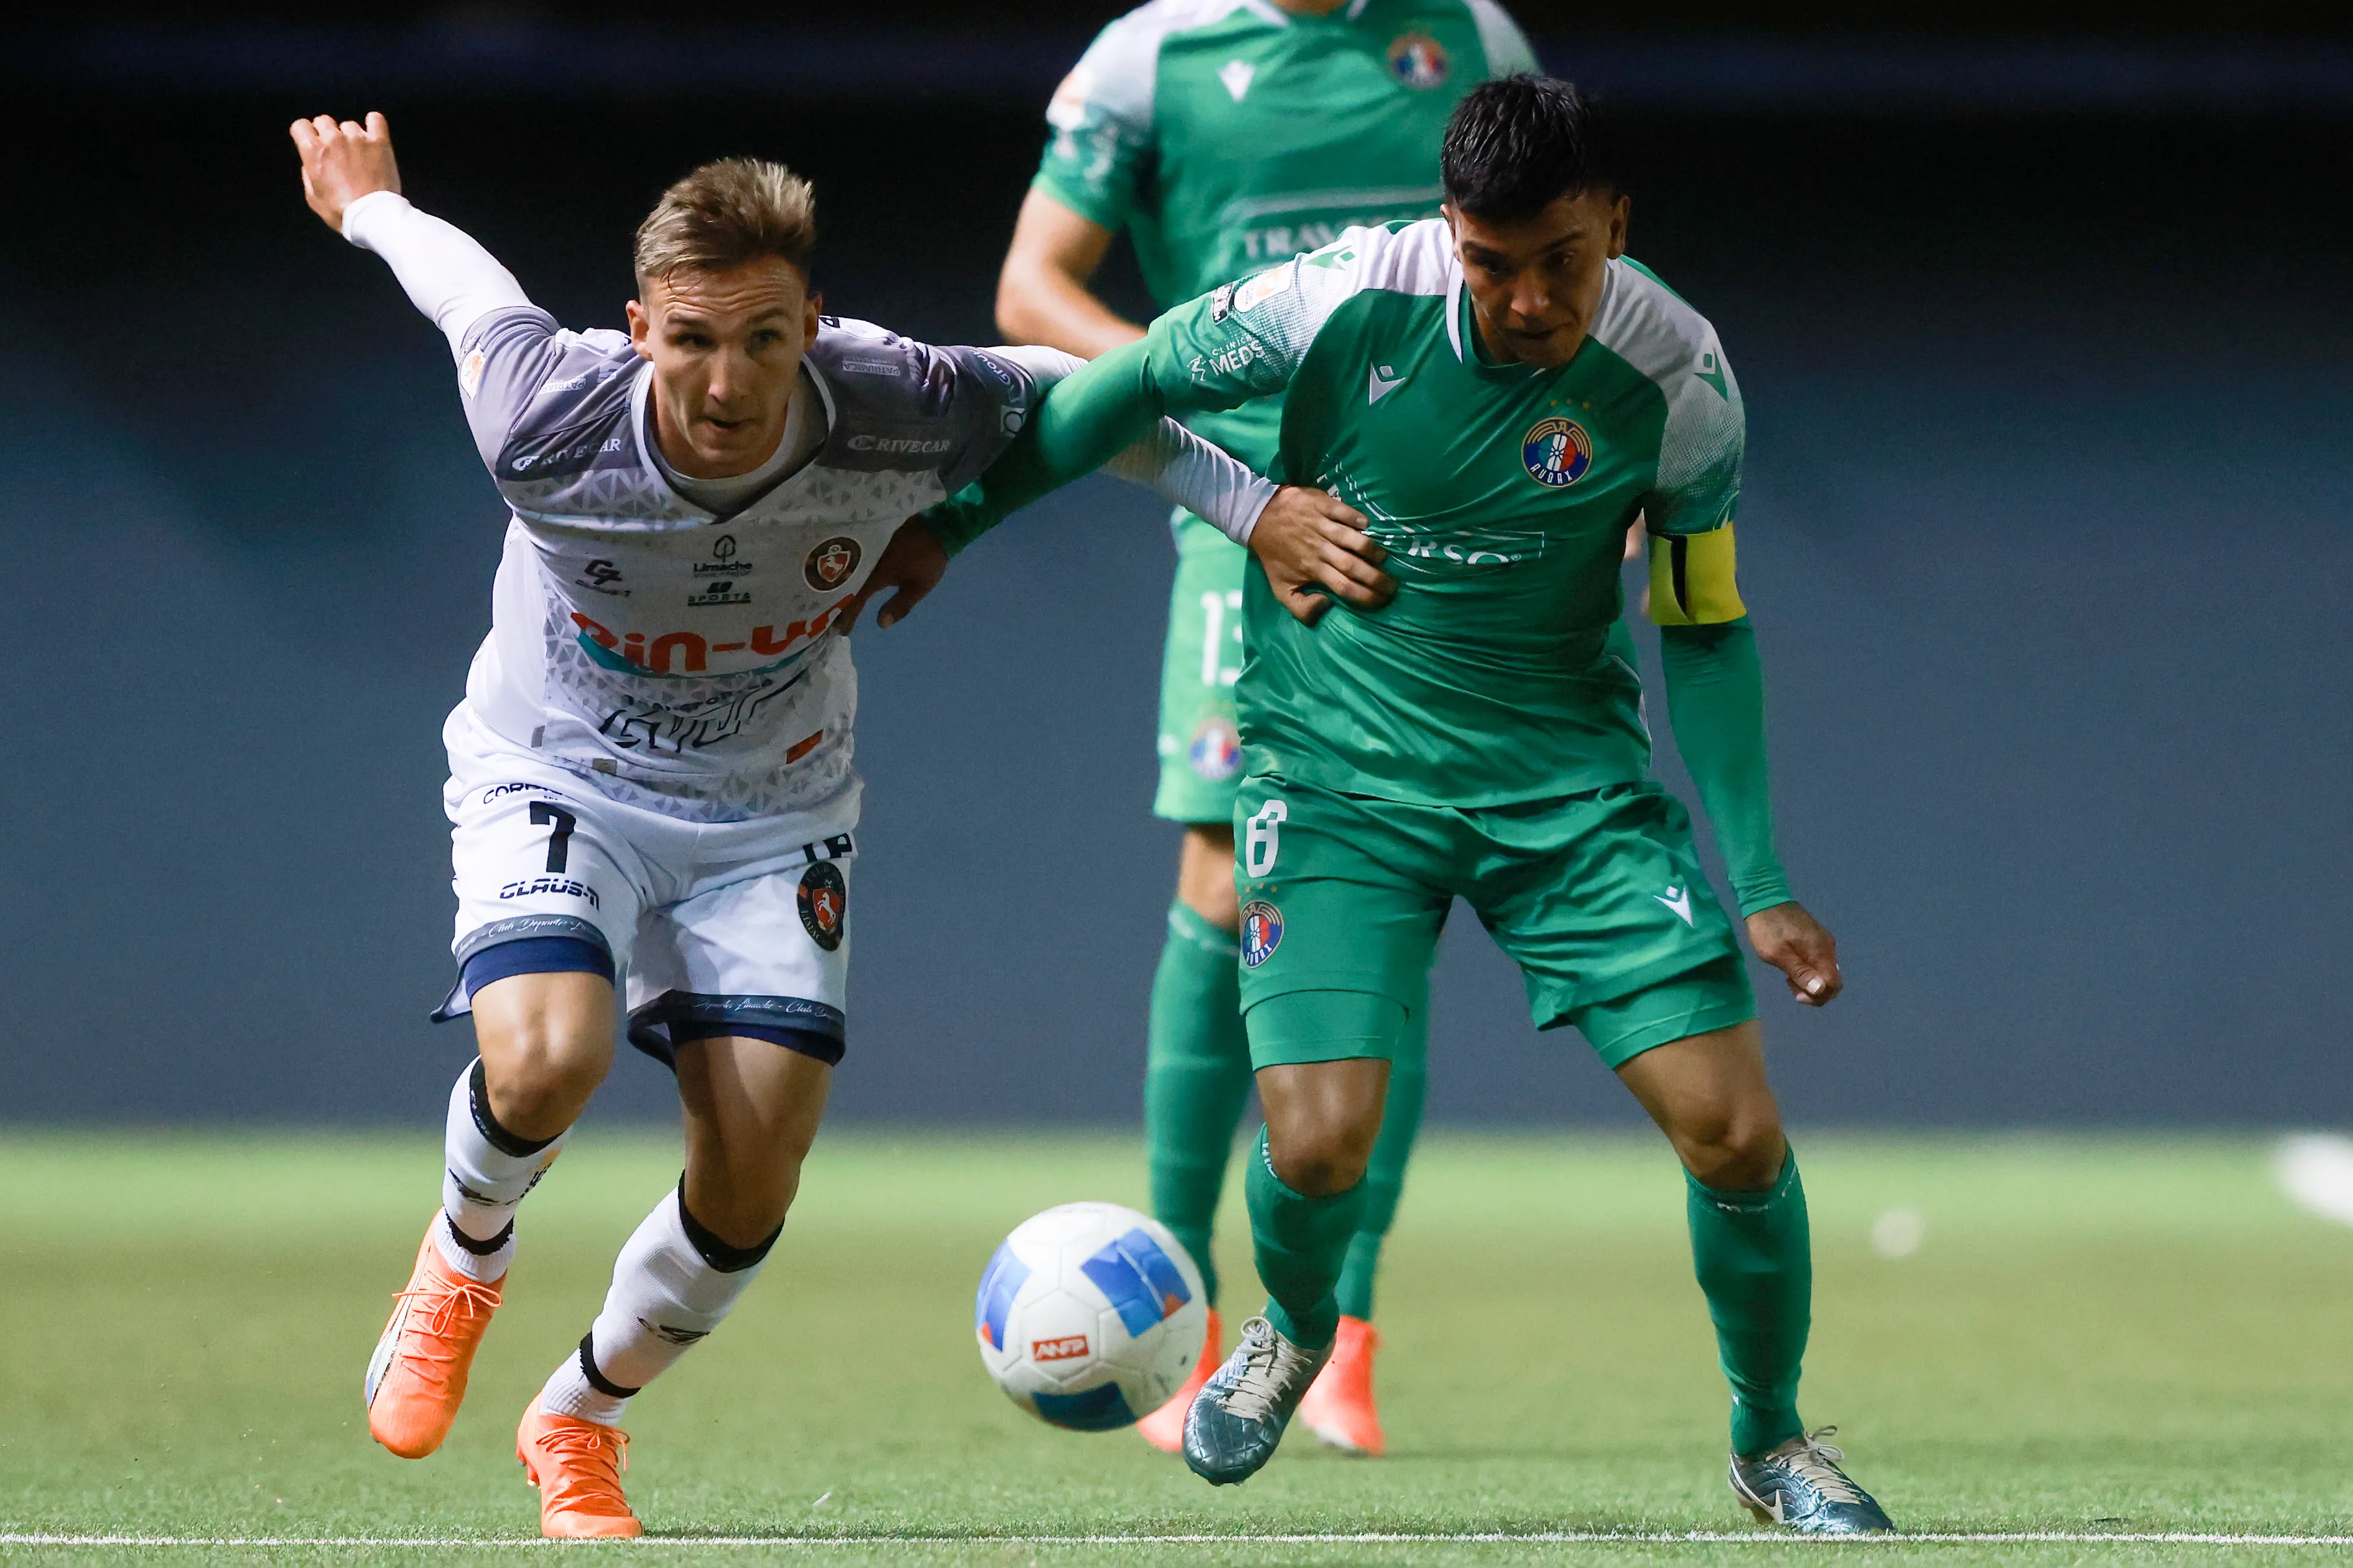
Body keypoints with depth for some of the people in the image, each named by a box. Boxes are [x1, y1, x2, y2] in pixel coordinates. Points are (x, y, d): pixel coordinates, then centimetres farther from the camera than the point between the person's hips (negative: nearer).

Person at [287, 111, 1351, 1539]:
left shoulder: (896, 412, -27)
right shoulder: (550, 424, -30)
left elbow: (1074, 396, -6)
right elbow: (471, 288, -9)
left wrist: (1256, 508, -6)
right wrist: (372, 206, 12)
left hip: (775, 814, 2)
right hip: (556, 778, -2)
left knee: (753, 1188, -7)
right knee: (546, 1060, -30)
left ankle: (581, 1422, 23)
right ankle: (464, 1265, 7)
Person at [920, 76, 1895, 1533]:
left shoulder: (1674, 378, -13)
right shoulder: (1347, 301, -19)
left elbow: (1706, 629, 1)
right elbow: (1137, 384, -1)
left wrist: (1761, 885, -1)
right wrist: (955, 518, 8)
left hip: (1568, 775, 1)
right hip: (1336, 764, -1)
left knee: (1734, 1128, -10)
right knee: (1319, 1142, -17)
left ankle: (1773, 1438, 18)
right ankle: (1294, 1334, 21)